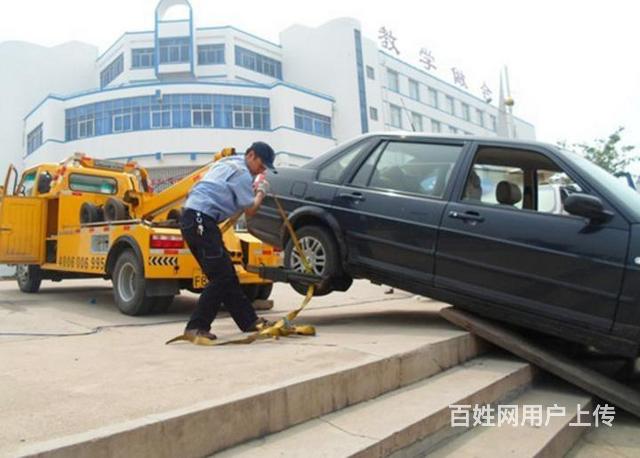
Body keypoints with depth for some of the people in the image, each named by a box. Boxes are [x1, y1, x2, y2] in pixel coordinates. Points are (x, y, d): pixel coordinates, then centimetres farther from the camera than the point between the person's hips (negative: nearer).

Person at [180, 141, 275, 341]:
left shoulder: (227, 163, 23)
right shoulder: (242, 172, -6)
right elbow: (250, 210, -1)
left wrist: (253, 191, 26)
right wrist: (261, 191, 15)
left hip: (192, 219, 10)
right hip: (201, 220, -10)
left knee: (227, 275, 10)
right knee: (221, 277, -10)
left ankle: (249, 321, 16)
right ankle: (196, 328, -9)